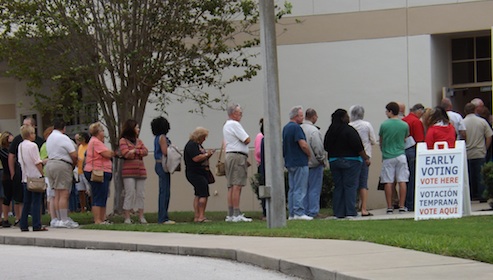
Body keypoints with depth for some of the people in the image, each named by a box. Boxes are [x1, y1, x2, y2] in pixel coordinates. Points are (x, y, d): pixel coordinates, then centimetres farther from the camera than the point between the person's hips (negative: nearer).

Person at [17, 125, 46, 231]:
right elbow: (37, 162, -14)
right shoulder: (32, 146, -13)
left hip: (25, 177, 7)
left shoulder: (20, 146, 10)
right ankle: (36, 225, -7)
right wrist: (42, 174, -7)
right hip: (35, 177, -7)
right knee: (36, 202, -5)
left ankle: (23, 225, 11)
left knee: (26, 202, 12)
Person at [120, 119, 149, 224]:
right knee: (130, 194, -8)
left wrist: (134, 151, -7)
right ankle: (127, 217, -5)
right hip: (129, 171, -6)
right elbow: (126, 153, -12)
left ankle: (141, 217, 7)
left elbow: (145, 152, 4)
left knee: (141, 194, 4)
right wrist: (139, 153, 2)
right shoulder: (123, 140, 2)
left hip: (140, 171, 6)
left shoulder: (139, 141, 19)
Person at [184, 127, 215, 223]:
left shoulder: (198, 145, 20)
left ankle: (196, 217, 9)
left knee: (198, 195, 9)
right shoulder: (191, 145, -12)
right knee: (203, 194, -14)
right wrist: (206, 154, -12)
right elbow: (196, 158, -23)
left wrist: (208, 154, 9)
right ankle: (201, 217, -16)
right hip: (195, 174, -11)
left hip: (201, 173, 11)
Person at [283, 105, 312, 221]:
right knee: (300, 189, -7)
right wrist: (310, 155, -5)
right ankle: (299, 212, -9)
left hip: (289, 162, 9)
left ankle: (292, 213, 11)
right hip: (299, 162, -9)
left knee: (292, 189, 11)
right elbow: (303, 145, -20)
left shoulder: (285, 128, 15)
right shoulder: (296, 128, -15)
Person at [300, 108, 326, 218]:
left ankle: (305, 211, 15)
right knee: (314, 189, -1)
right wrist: (322, 160, -2)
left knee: (305, 189, 12)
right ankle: (313, 212, 0)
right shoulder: (313, 130, -17)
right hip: (314, 164, -7)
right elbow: (318, 148, -18)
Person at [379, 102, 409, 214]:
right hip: (401, 156, 2)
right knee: (402, 182, 3)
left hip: (388, 157, -2)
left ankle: (389, 207, 1)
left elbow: (380, 141, 7)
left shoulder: (384, 125, -5)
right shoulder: (404, 125, 0)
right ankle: (402, 206, 1)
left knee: (388, 183, 1)